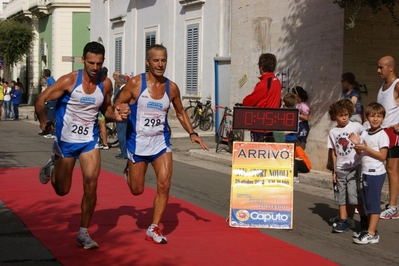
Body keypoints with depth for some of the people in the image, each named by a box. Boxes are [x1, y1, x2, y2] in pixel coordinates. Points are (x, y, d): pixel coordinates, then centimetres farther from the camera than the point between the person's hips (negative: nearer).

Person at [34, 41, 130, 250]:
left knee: (91, 185, -10)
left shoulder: (106, 84, -5)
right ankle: (53, 165, 45)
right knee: (62, 190, 10)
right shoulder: (69, 81, -17)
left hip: (89, 141, 2)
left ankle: (83, 234, 5)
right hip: (66, 140, -2)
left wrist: (116, 115, -9)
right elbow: (40, 100, -12)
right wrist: (44, 121, -23)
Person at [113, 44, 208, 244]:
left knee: (164, 184, -12)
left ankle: (154, 228, 2)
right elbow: (116, 106, -3)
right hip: (138, 142, -2)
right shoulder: (135, 83, -11)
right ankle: (129, 170, 43)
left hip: (161, 142, 2)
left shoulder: (171, 88, 0)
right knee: (137, 190, 7)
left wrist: (192, 133, 3)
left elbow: (180, 112, 14)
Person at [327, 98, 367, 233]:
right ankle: (343, 221, 15)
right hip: (340, 169, 4)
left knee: (354, 194, -8)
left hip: (355, 167, -4)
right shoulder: (333, 132, 4)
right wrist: (335, 170, 7)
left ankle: (364, 219, 9)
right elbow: (334, 152, 8)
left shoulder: (356, 126, -6)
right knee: (341, 196, 7)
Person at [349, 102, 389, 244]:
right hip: (366, 172, 8)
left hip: (376, 173, -8)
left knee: (373, 202, -6)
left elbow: (382, 156, -15)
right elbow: (360, 152, 13)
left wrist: (366, 148, -21)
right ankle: (370, 230, 22)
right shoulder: (365, 133, 9)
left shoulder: (382, 135, -11)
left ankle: (372, 234, -5)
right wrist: (356, 144, -6)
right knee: (368, 203, 13)